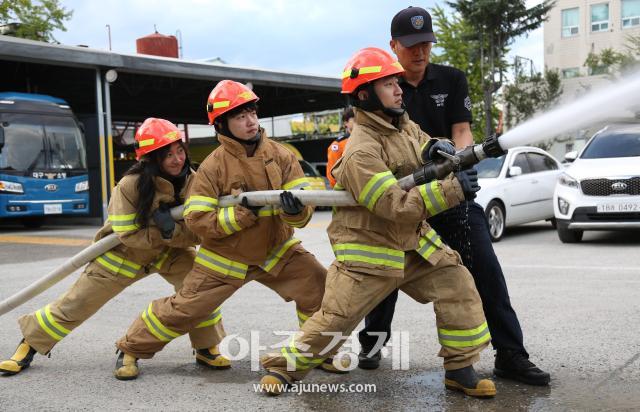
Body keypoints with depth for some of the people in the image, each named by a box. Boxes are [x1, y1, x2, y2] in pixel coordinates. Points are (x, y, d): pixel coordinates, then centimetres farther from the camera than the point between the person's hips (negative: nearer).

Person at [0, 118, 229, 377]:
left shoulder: (192, 181, -20)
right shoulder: (131, 185, -31)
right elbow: (129, 235, -28)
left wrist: (172, 231, -36)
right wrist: (162, 233, -36)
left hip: (169, 251, 3)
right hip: (122, 254, -3)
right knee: (76, 304, 4)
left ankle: (207, 348, -2)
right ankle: (30, 345, 29)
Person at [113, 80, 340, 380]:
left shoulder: (281, 155, -9)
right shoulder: (213, 166, -16)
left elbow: (303, 212, -13)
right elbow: (196, 220, -19)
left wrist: (295, 210, -37)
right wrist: (241, 213, -29)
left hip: (276, 251, 3)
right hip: (225, 258, -2)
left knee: (319, 287, -10)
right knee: (182, 309, 1)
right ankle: (130, 349, 27)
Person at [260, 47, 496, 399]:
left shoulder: (404, 126, 2)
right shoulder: (361, 152, -24)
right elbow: (398, 207, -29)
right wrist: (452, 189, -28)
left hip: (414, 243, 8)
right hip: (369, 251, -7)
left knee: (458, 286, -3)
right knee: (335, 319, -2)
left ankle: (460, 369, 10)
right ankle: (284, 367, 21)